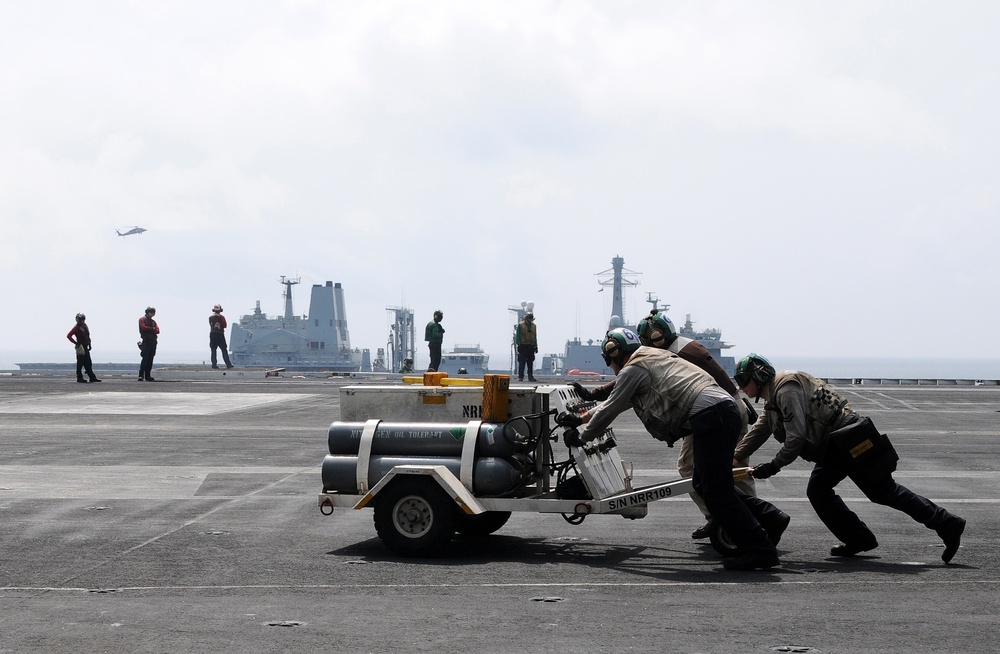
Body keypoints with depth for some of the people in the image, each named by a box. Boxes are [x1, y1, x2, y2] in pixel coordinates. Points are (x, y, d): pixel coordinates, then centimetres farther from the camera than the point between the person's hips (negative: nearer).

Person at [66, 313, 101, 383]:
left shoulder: (85, 326, 13)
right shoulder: (76, 327, -11)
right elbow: (68, 336, -16)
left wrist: (89, 344, 15)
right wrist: (75, 343, -14)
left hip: (85, 347, 8)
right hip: (80, 347, -8)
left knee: (88, 363, 9)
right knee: (80, 363, -3)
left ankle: (92, 377, 12)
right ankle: (79, 378, 2)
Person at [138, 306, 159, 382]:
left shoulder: (153, 322, 22)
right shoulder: (142, 320, 5)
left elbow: (157, 331, 7)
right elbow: (143, 327, -12)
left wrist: (148, 329, -6)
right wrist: (152, 329, 0)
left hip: (153, 342, 6)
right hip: (146, 341, -6)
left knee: (150, 360, 3)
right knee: (145, 359, -12)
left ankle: (148, 376, 3)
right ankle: (141, 375, -12)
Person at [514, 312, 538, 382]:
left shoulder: (534, 326, 15)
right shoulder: (520, 325, 1)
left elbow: (535, 337, 18)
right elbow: (518, 336, -1)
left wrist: (536, 346, 13)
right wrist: (518, 345, -9)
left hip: (531, 346, 4)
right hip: (523, 346, -4)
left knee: (530, 363, 4)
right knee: (522, 362, -5)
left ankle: (530, 377, 7)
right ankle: (520, 377, -3)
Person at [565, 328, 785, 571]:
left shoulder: (633, 369, 4)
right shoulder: (654, 358, 32)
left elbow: (610, 410, 8)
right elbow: (617, 401, 43)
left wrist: (582, 437, 24)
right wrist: (582, 417, 48)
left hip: (709, 415, -9)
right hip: (726, 410, 9)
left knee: (715, 490, -7)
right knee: (703, 485, 16)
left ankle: (759, 549, -9)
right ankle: (769, 517, 10)